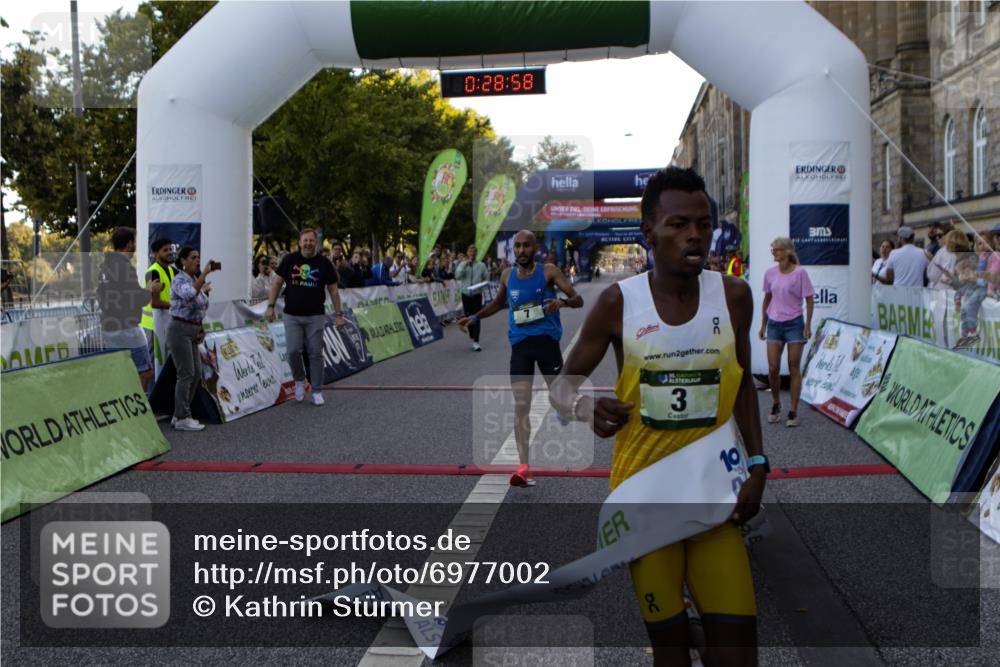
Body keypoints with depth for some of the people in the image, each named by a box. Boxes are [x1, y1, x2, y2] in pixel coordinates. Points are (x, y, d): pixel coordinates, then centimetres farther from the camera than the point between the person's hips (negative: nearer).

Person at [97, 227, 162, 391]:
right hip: (127, 330, -8)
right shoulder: (124, 266, -15)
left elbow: (100, 298, 16)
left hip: (108, 330, 8)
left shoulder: (104, 266, 10)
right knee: (145, 374, 0)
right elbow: (138, 299, -17)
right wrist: (150, 290, 3)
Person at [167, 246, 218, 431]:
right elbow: (190, 294, -36)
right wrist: (205, 273, -33)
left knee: (196, 374, 8)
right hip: (179, 329, -9)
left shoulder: (196, 280, 14)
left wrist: (201, 329, 12)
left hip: (193, 331, 9)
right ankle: (182, 418, -1)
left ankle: (179, 415, 16)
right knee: (186, 374, -8)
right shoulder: (179, 280, -12)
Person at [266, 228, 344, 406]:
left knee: (315, 353, 0)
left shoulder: (324, 263, 1)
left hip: (315, 316, 0)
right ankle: (299, 380, 18)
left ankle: (317, 391, 11)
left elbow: (333, 290, 4)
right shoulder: (289, 260, 3)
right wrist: (271, 306, 1)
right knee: (293, 350, -10)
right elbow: (277, 283, 8)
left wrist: (338, 314, 1)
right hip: (292, 315, 1)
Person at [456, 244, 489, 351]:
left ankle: (476, 341, -10)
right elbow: (457, 276, -13)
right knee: (468, 316, 12)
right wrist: (465, 265, -19)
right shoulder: (462, 264, 3)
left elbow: (486, 279, 4)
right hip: (466, 294, 2)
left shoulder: (481, 265, 1)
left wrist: (481, 285, -16)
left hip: (477, 295, -2)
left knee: (476, 317, -8)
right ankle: (472, 335, 32)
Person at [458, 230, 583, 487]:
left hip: (546, 340, -2)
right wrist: (474, 317, 19)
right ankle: (523, 467, -14)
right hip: (520, 344, 2)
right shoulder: (507, 275, 9)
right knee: (521, 405, -8)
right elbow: (498, 303, 29)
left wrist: (562, 302, -28)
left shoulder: (549, 271, -2)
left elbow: (578, 300, -7)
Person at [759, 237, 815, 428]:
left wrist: (808, 325, -10)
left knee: (794, 369, 2)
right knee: (773, 369, -1)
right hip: (774, 324, 4)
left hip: (794, 323, -3)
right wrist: (763, 325, 14)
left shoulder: (800, 272, -8)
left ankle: (793, 412, 8)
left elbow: (809, 299, -6)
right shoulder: (770, 273, 4)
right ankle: (775, 405, 22)